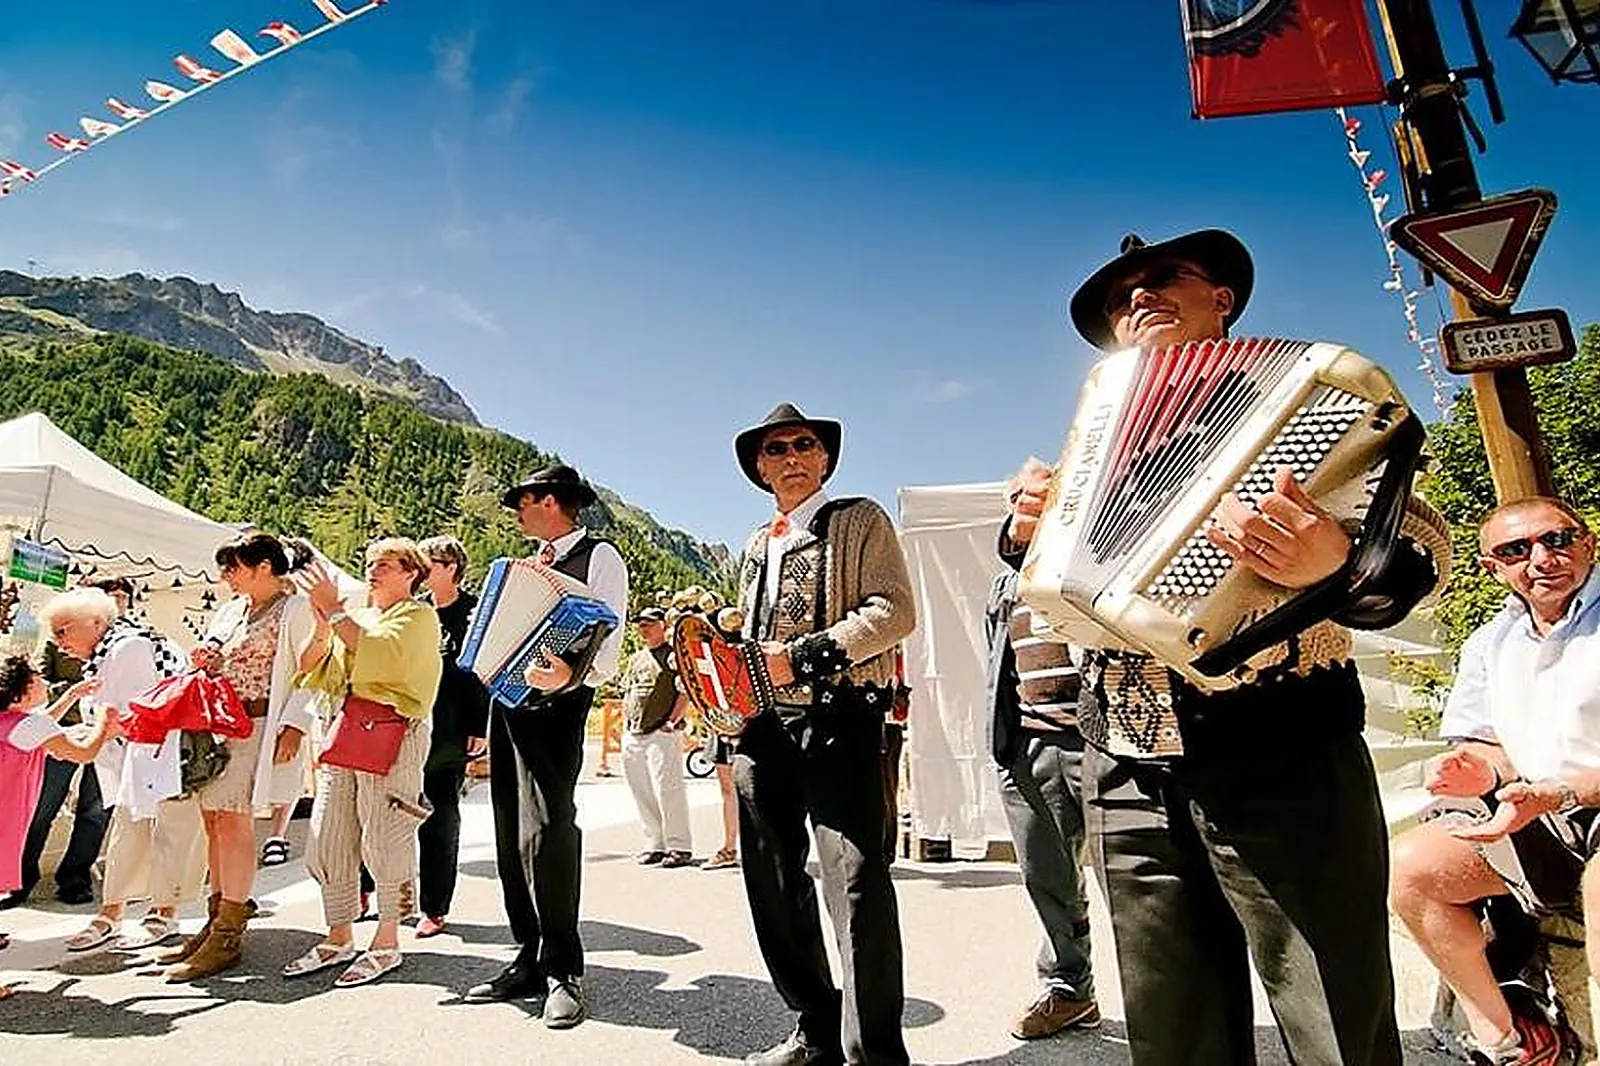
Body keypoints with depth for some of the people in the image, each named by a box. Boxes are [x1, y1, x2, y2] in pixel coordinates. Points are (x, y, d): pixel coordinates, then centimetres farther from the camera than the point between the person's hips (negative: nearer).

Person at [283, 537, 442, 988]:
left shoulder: (419, 616, 1)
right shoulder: (355, 616, 21)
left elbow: (379, 654, -18)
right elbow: (324, 678, 13)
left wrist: (335, 609, -14)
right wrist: (322, 625, -1)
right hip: (344, 730, 7)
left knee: (383, 840, -3)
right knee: (329, 837, 8)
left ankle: (386, 942, 10)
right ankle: (339, 938, 22)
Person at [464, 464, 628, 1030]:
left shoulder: (599, 557, -3)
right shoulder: (533, 562, 21)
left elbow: (607, 649, -13)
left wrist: (569, 676, -30)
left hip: (556, 702, -8)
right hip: (507, 700, 8)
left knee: (546, 831, -13)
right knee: (512, 835, 10)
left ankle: (564, 969, 3)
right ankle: (529, 961, 22)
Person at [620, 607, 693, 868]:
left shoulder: (674, 655, -1)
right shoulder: (635, 658, 21)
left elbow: (685, 692, -7)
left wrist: (672, 721, -15)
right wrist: (625, 724, 14)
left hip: (662, 734, -7)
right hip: (632, 735, 7)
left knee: (667, 790, -9)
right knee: (642, 794, 10)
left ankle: (679, 847, -1)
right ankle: (655, 844, 19)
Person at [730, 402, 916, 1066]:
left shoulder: (860, 520, 4)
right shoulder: (757, 546, 22)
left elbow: (895, 611, -10)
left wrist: (803, 655, -18)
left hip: (838, 719, -6)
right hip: (762, 727, 7)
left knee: (856, 883, -11)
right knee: (773, 882, 12)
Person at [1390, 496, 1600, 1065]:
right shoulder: (1489, 643, 12)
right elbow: (1487, 746, 15)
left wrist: (1552, 796, -28)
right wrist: (1485, 768, -8)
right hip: (1536, 818, 7)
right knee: (1409, 865, -10)